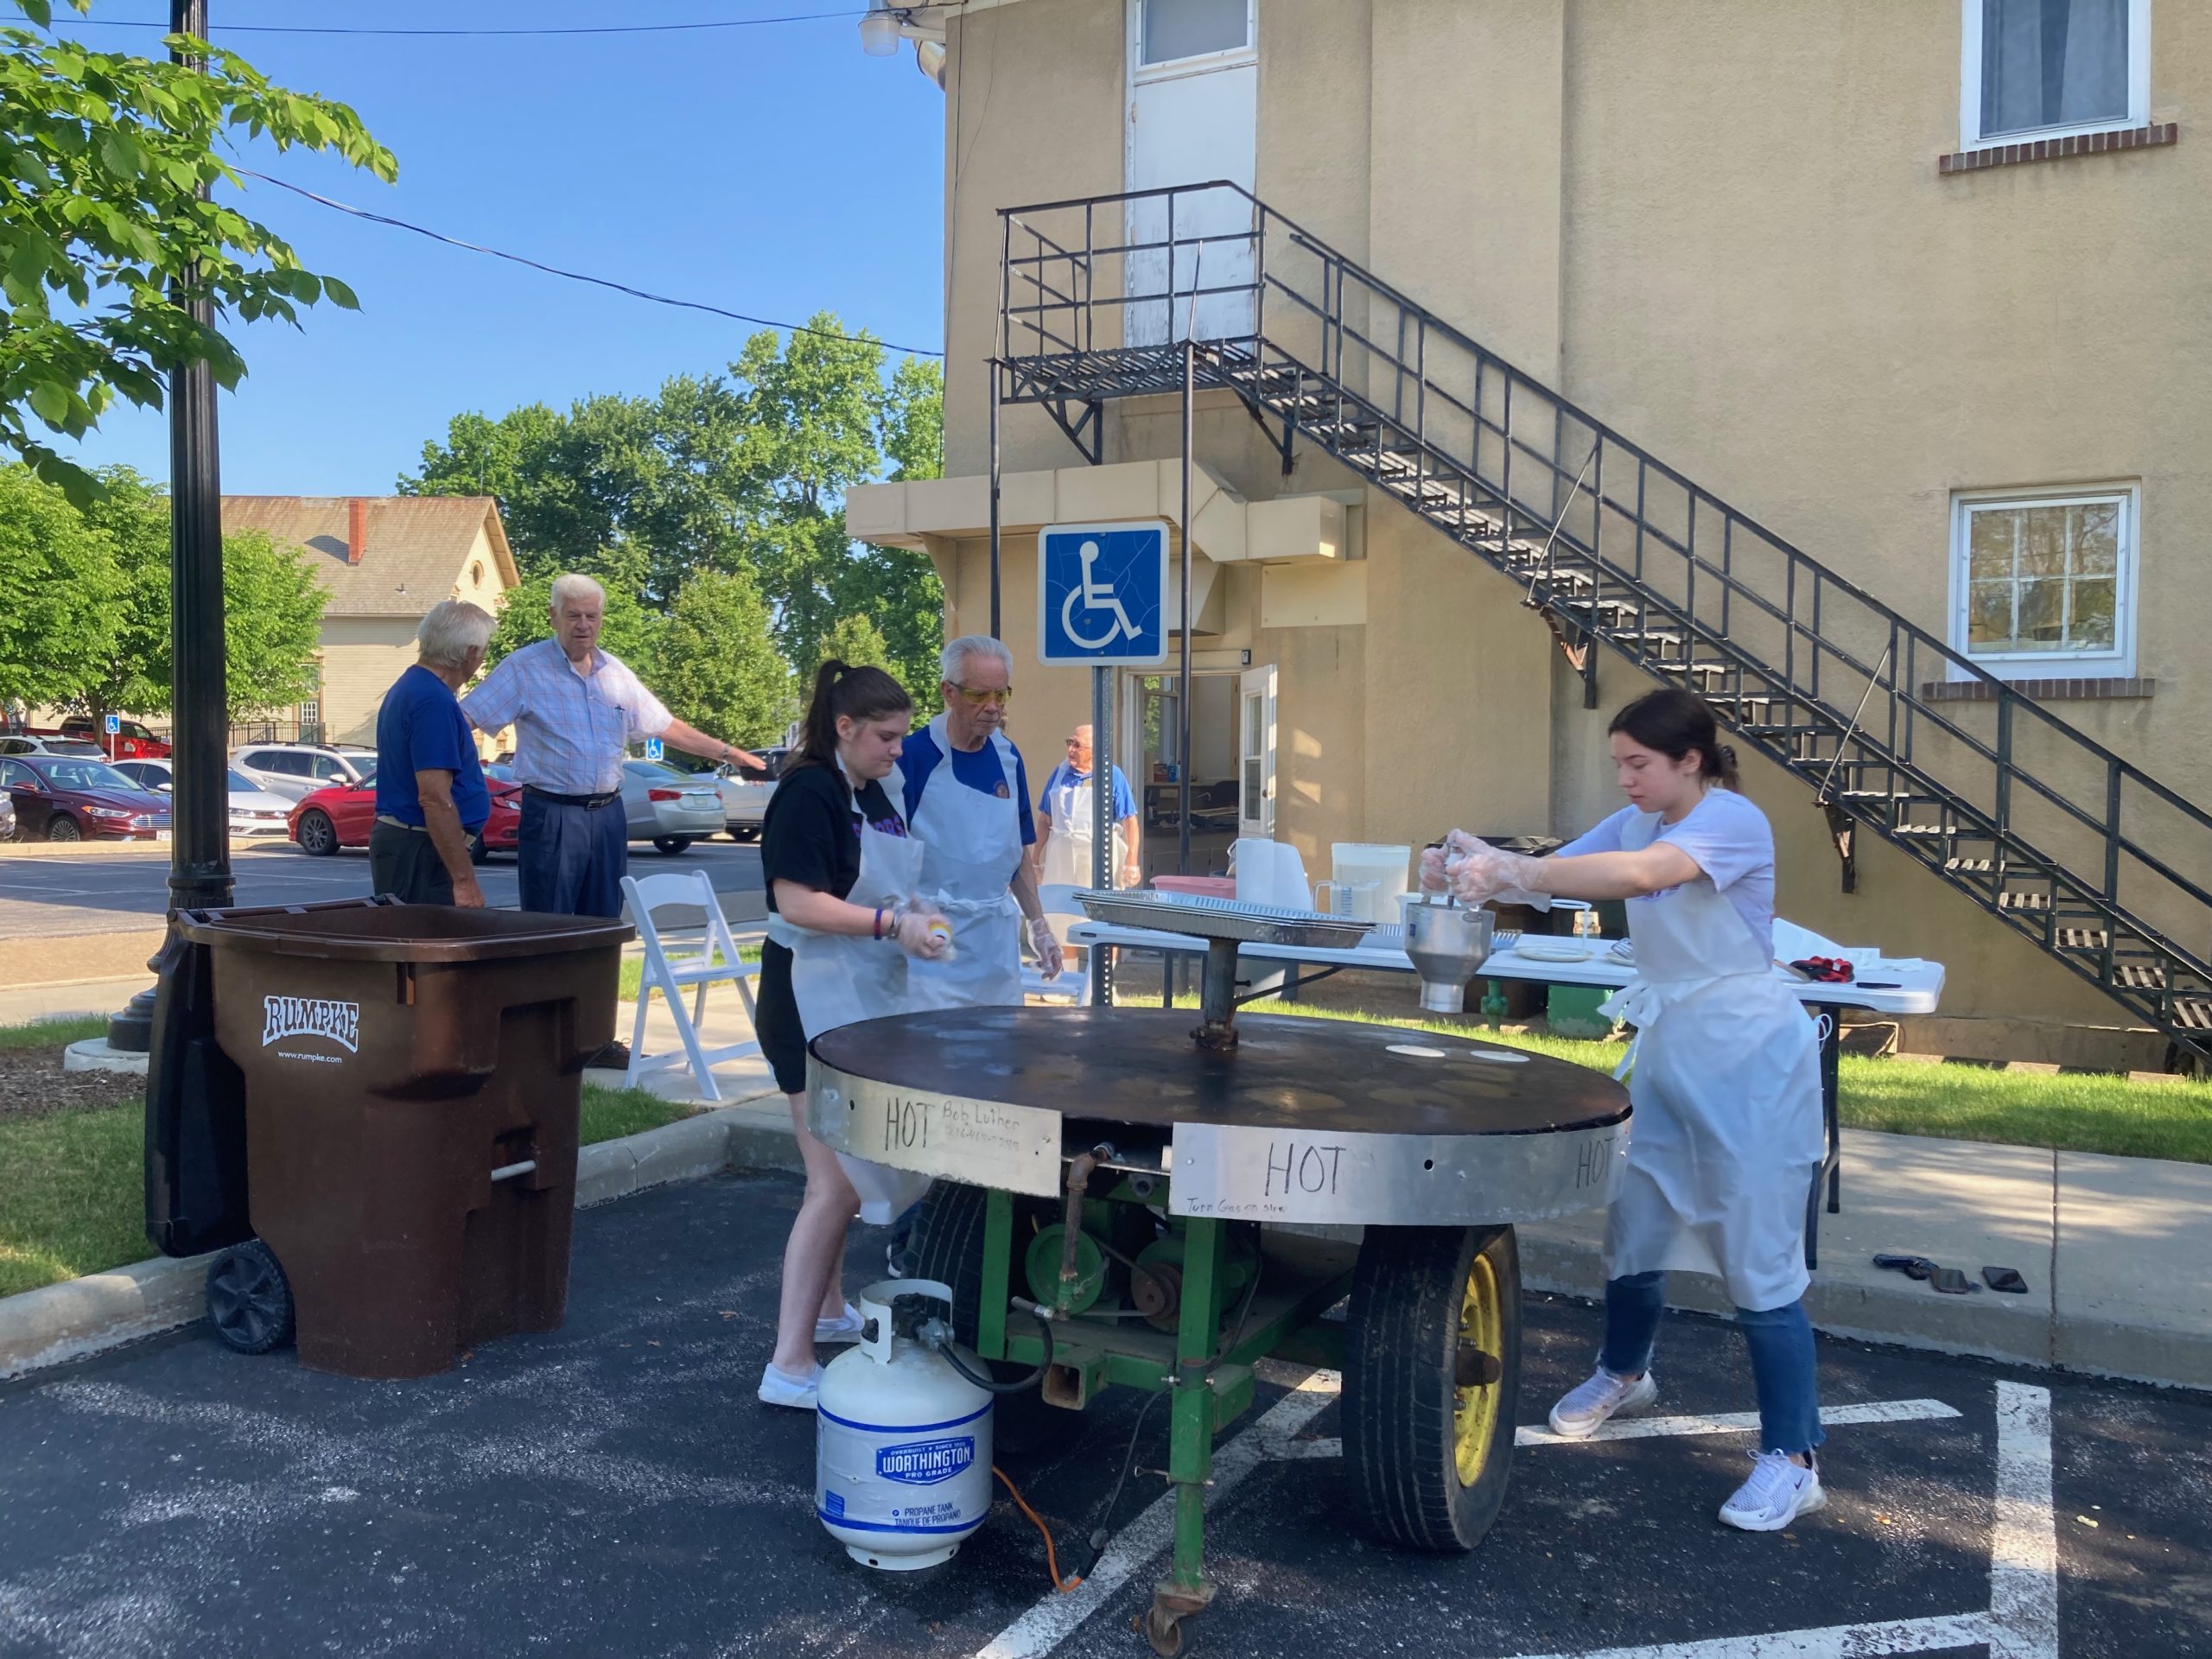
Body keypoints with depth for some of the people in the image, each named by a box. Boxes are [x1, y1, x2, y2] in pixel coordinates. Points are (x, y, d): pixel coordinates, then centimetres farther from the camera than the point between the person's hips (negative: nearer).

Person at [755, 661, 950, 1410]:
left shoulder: (872, 795, 13)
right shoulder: (808, 794, -16)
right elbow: (797, 900, -23)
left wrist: (915, 915, 5)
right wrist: (891, 923, -25)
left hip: (865, 999, 10)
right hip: (815, 1002, -10)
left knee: (853, 1169, 20)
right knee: (835, 1184, -11)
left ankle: (827, 1309, 36)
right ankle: (788, 1367, -4)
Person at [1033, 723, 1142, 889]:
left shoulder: (1112, 775, -1)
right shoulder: (1060, 772, 9)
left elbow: (1130, 821, -3)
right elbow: (1045, 819, 13)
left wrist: (1131, 863, -10)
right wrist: (1036, 860, 10)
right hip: (1061, 855, 3)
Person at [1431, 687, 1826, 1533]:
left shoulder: (1734, 821, -19)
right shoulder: (1636, 824, 6)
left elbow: (1641, 874, -37)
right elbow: (1552, 872, -3)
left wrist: (1511, 873, -43)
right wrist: (1475, 868, -24)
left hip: (1746, 1065, -8)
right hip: (1668, 1051, 8)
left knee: (1759, 1258, -4)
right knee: (1631, 1227, 16)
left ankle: (1792, 1460, 8)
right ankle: (1624, 1371, 41)